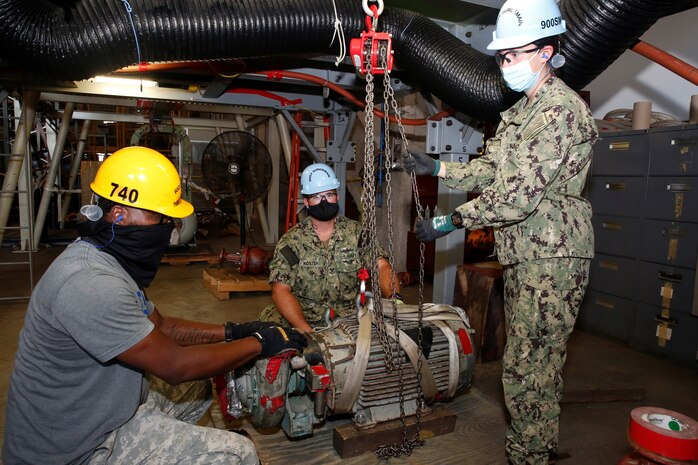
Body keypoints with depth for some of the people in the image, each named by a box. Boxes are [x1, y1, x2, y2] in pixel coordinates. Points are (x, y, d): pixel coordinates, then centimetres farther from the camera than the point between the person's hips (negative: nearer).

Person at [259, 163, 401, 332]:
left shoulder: (357, 231, 3)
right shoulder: (291, 240, -3)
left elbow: (381, 267, -8)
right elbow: (280, 290, -10)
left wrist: (394, 297, -30)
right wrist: (306, 331, -25)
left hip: (349, 317, 2)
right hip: (304, 318, -1)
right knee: (270, 319, -29)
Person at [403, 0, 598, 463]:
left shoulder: (562, 109, -15)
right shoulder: (519, 112, 18)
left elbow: (520, 194, -23)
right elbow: (490, 170, 17)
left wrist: (452, 220, -19)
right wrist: (437, 167, 5)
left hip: (551, 256, -10)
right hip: (524, 253, 10)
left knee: (526, 366, -3)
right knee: (535, 359, 20)